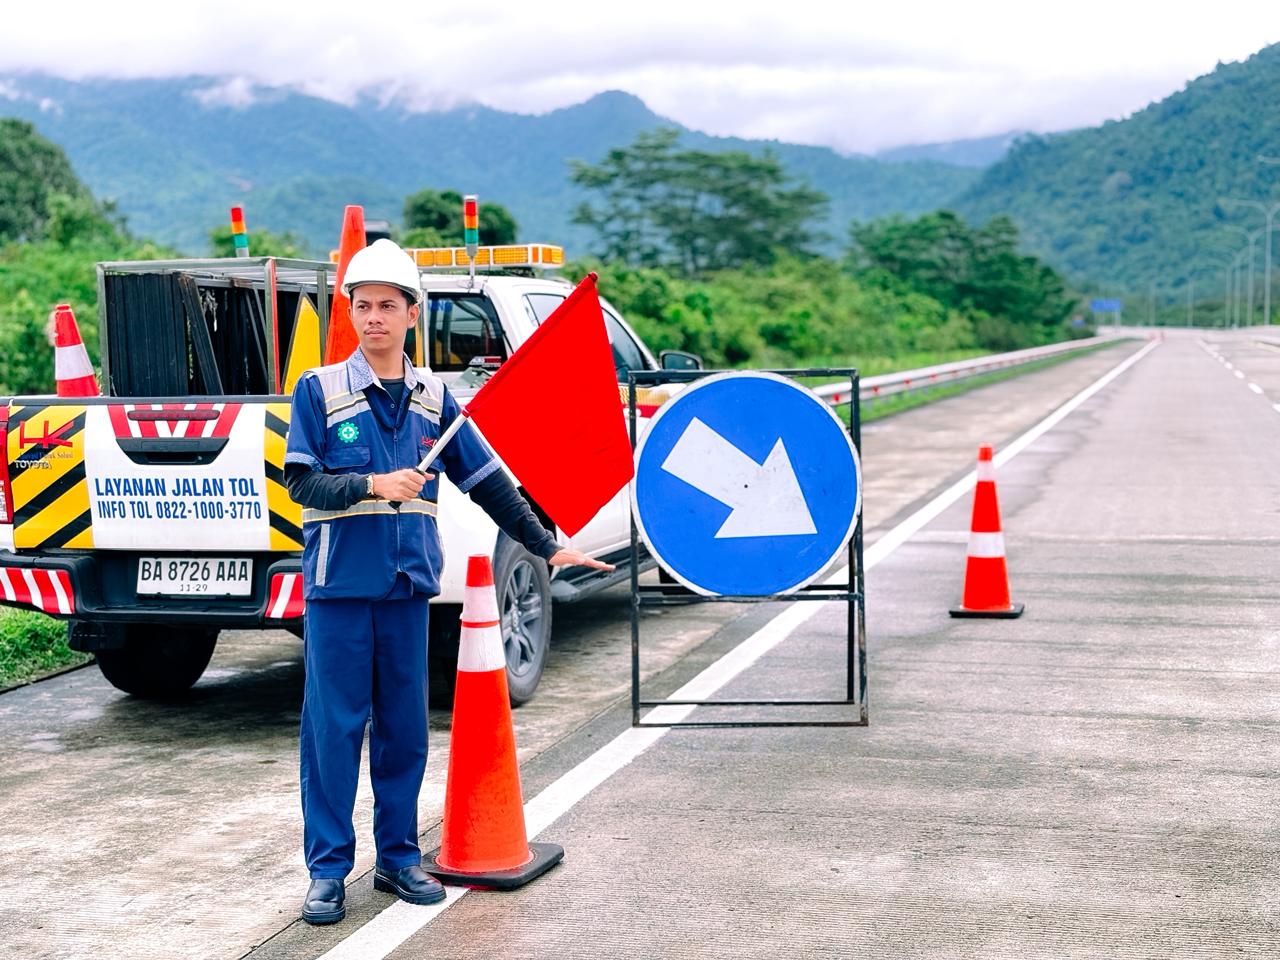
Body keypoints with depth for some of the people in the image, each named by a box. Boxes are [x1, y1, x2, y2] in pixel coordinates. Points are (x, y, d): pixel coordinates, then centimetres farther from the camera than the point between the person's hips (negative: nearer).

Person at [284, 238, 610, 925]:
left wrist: (547, 547, 12)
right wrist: (374, 486, -22)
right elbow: (301, 482, -7)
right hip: (339, 585, -3)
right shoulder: (320, 389, -1)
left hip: (407, 586, 3)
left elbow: (487, 481, 12)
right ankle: (328, 869, 9)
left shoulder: (432, 398, 9)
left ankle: (398, 858, 21)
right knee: (333, 728, 0)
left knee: (405, 729, 8)